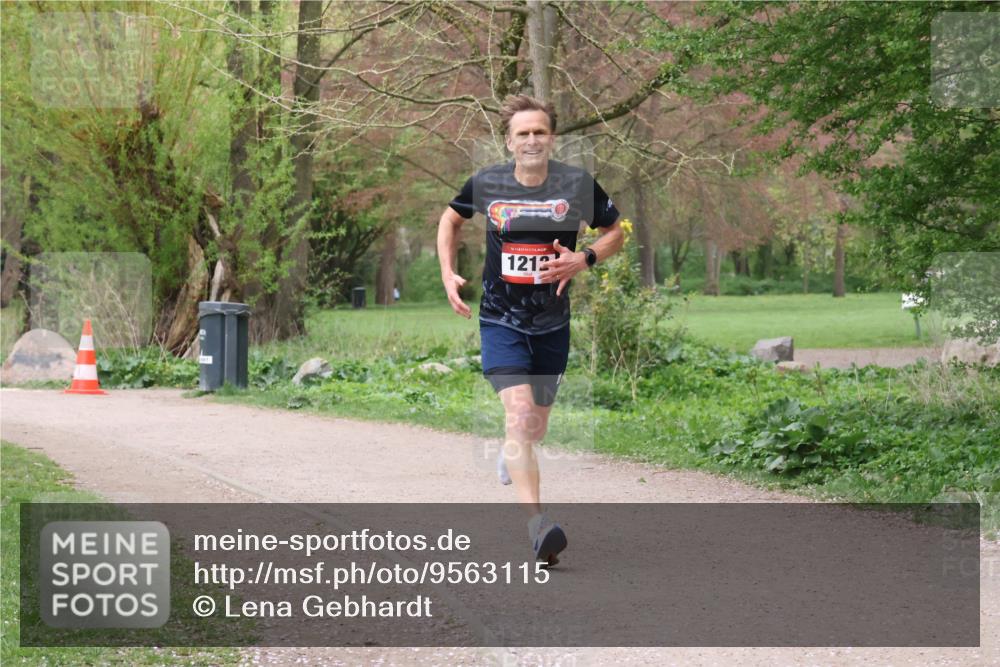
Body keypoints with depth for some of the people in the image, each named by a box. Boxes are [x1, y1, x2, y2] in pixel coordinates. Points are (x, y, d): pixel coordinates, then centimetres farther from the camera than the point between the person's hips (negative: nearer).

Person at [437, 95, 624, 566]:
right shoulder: (486, 184, -5)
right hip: (501, 319, -2)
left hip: (553, 323, 2)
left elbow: (615, 233, 7)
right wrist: (448, 273, 3)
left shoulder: (578, 185, -7)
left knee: (536, 426, 15)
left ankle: (510, 454, 54)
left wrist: (583, 260, -12)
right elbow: (451, 219, 15)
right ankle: (536, 525, -28)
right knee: (519, 412, -21)